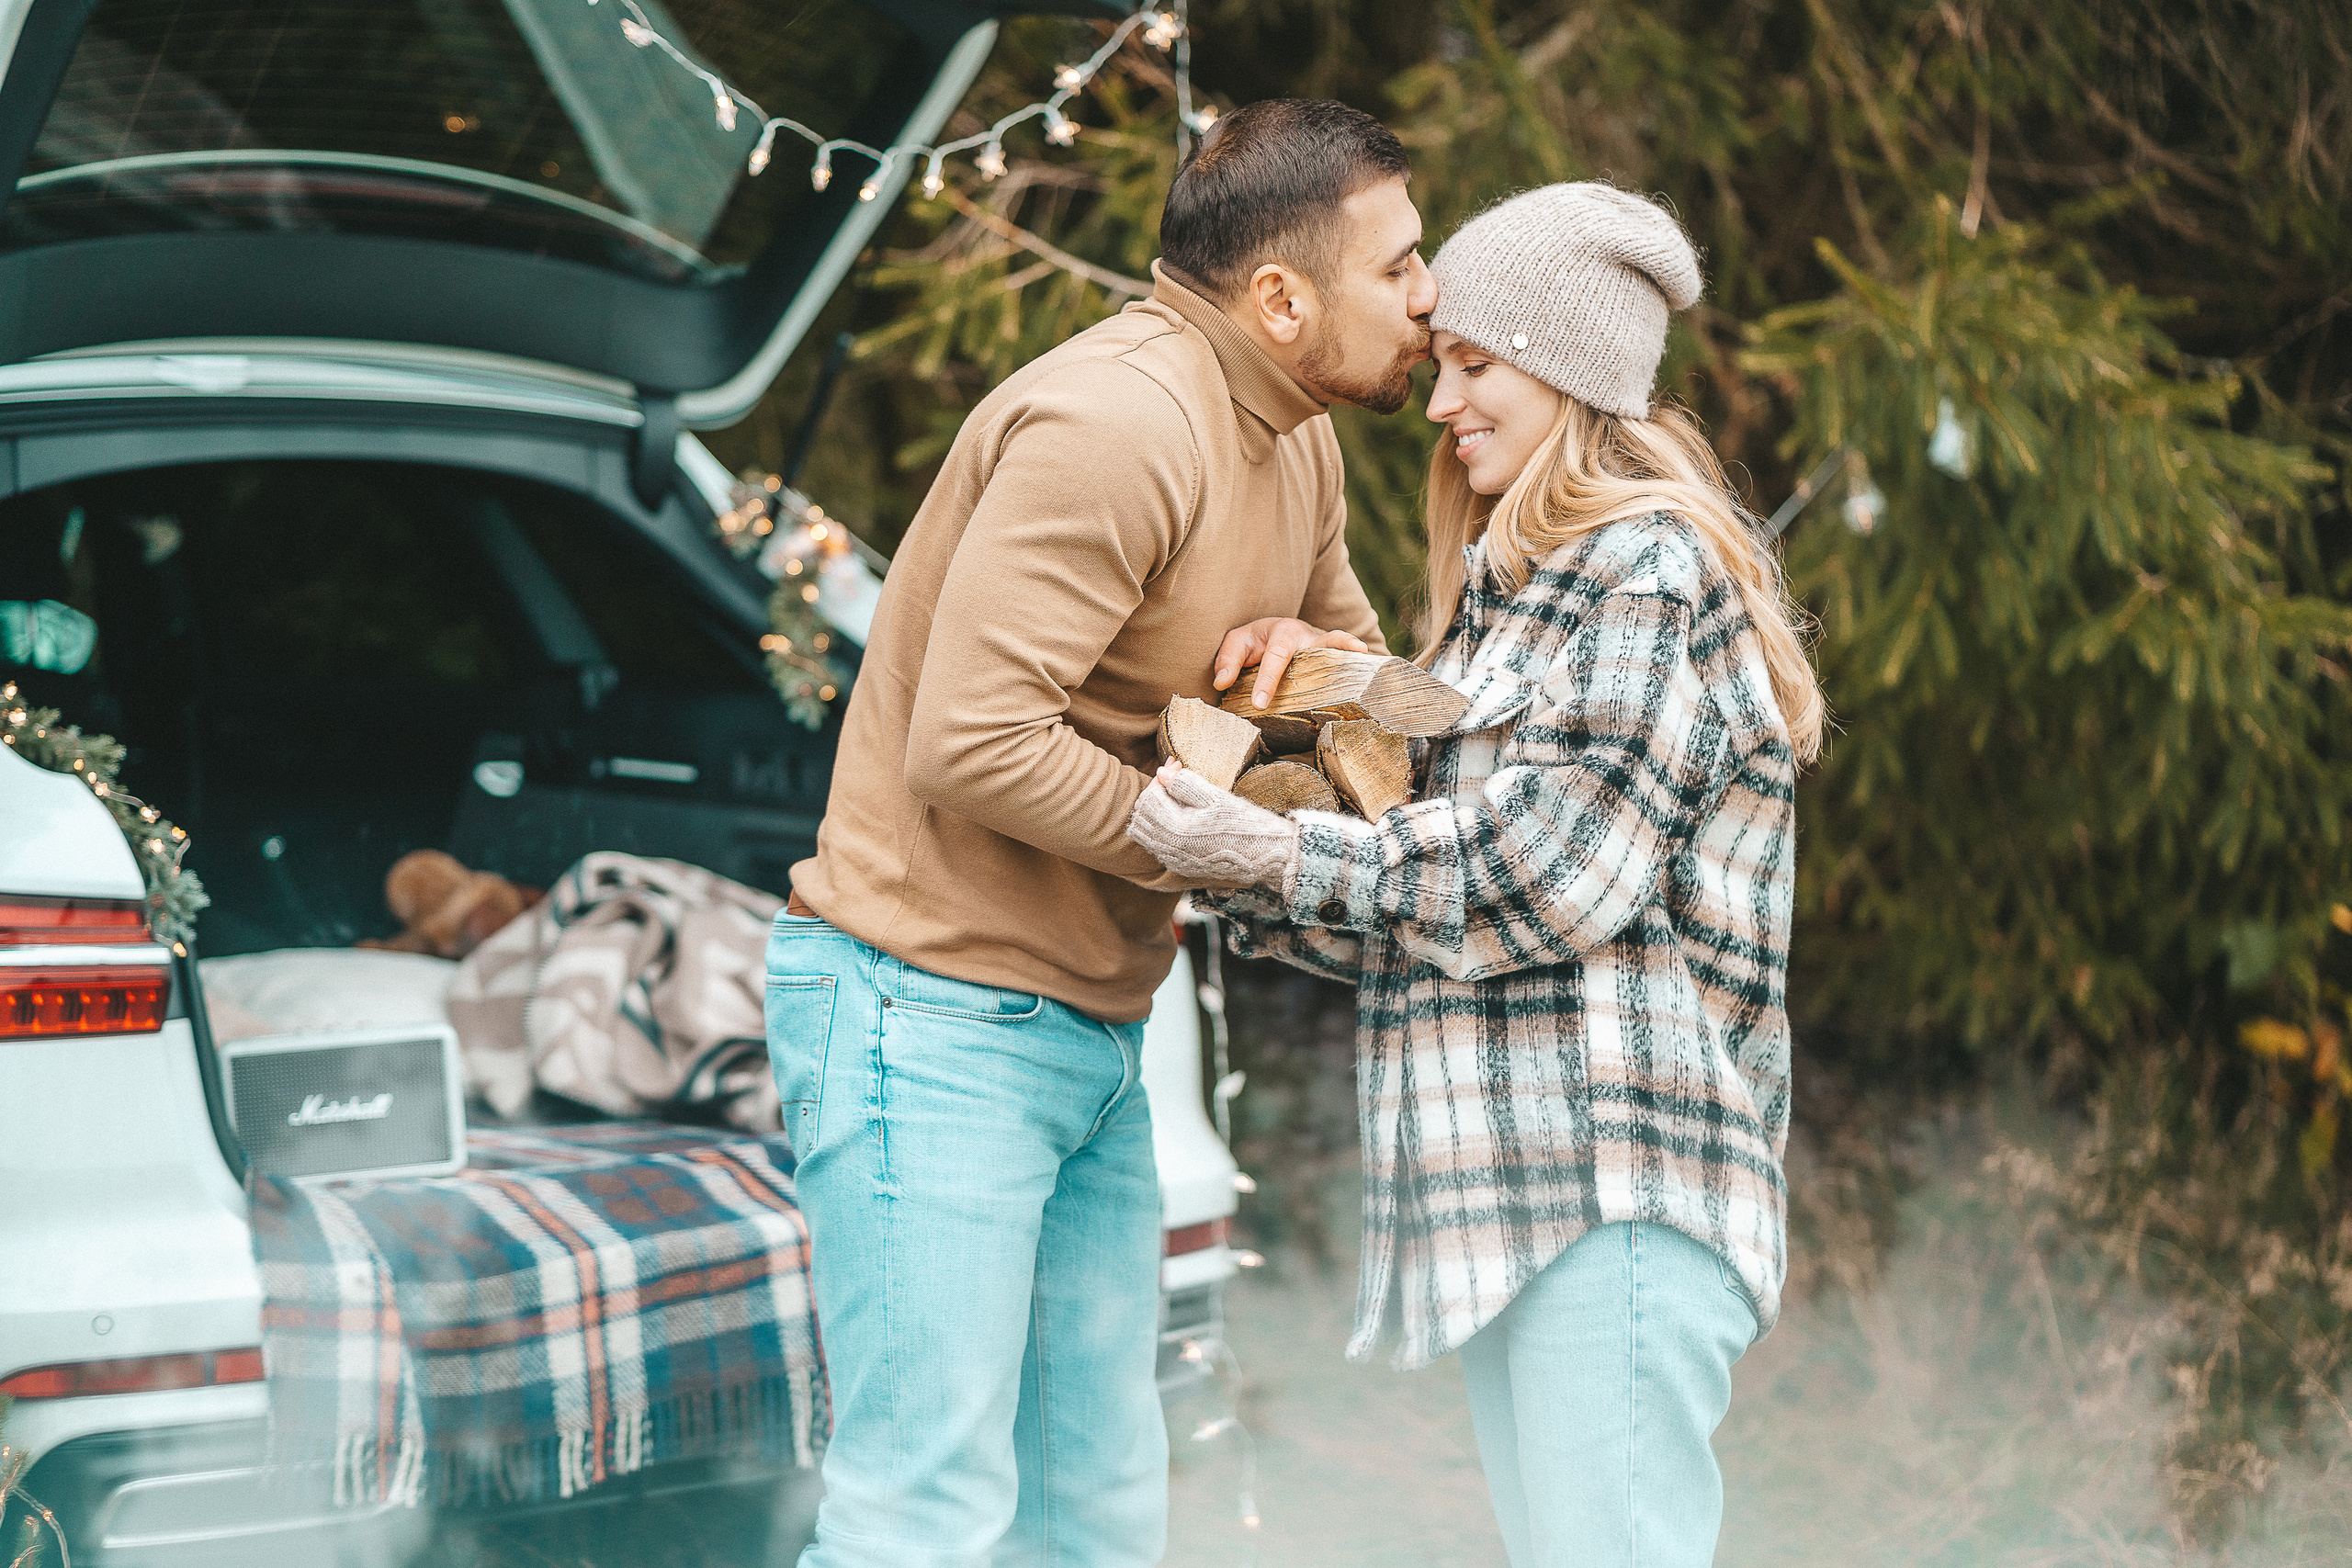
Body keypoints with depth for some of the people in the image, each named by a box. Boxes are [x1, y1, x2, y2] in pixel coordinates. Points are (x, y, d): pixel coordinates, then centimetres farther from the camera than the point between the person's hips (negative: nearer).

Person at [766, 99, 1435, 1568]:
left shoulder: (1297, 439, 12)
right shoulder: (1118, 425, -20)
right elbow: (973, 747, -26)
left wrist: (1315, 660, -2)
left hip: (1092, 1034, 10)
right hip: (934, 1016, -10)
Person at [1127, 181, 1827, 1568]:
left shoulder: (1651, 564, -6)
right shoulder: (1513, 591, 24)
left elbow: (1560, 867, -15)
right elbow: (1428, 904, 19)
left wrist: (1289, 859, -14)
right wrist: (1248, 878, 7)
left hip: (1614, 1174, -10)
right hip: (1518, 1180, 10)